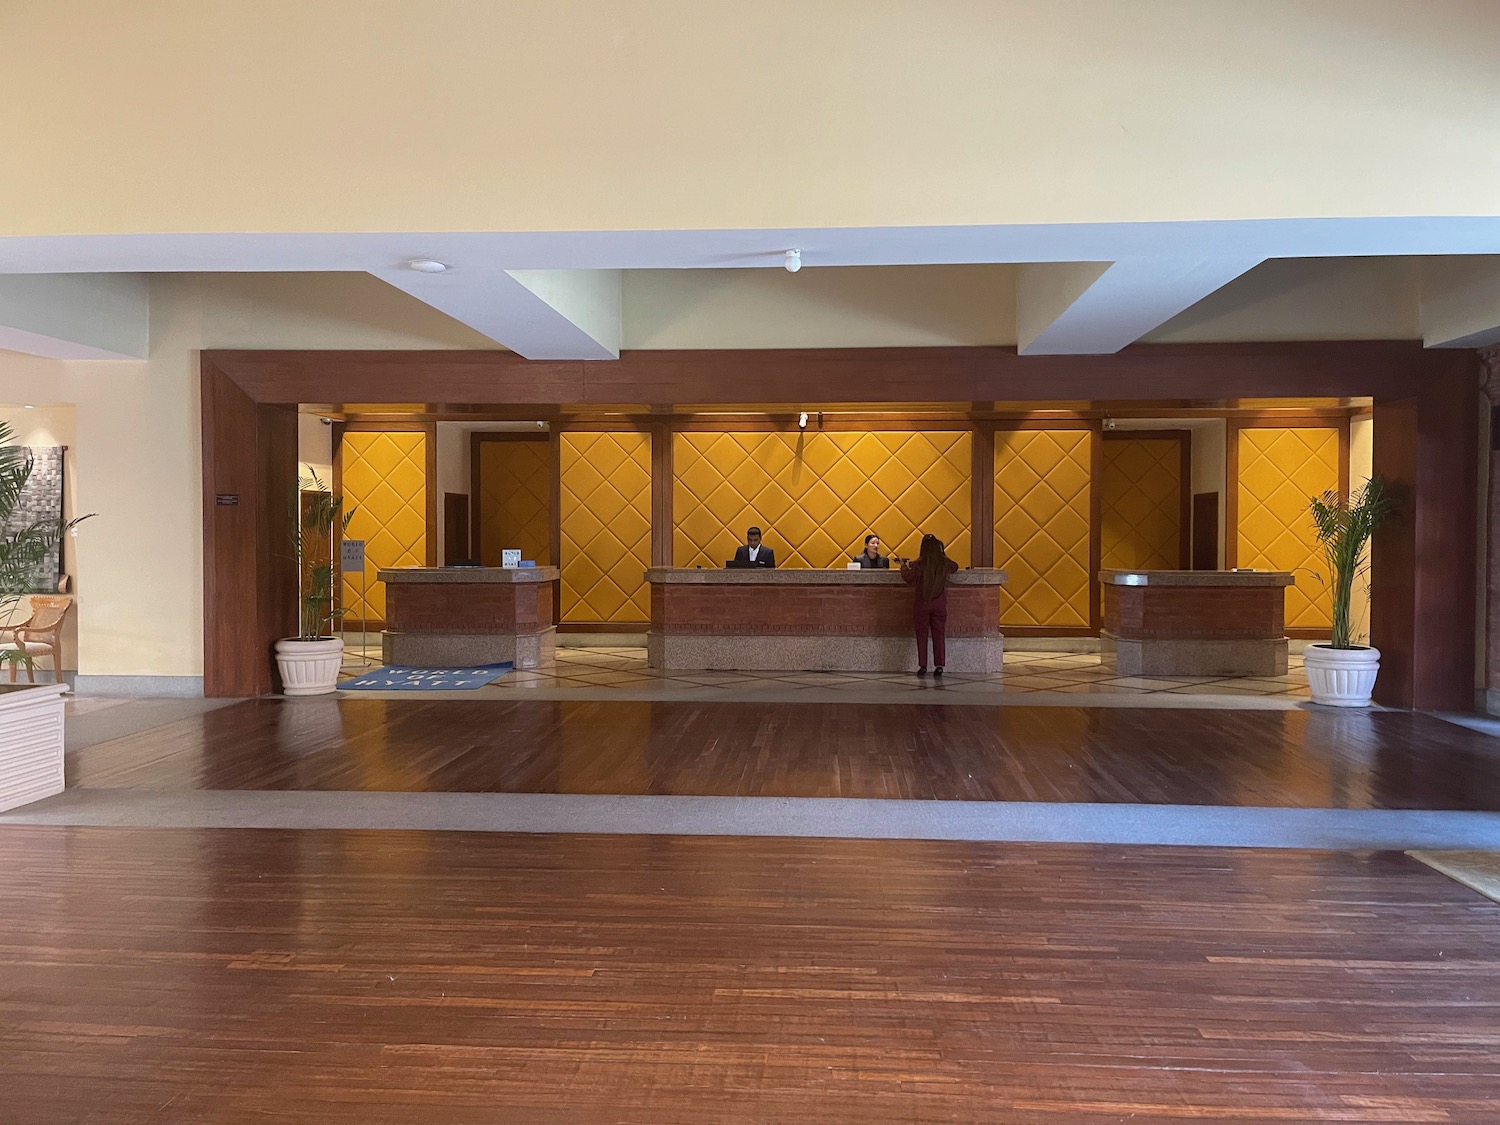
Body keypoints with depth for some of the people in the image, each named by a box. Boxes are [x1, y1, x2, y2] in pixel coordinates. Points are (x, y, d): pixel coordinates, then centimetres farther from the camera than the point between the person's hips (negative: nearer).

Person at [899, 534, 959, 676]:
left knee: (922, 636, 5)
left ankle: (922, 666, 3)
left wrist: (904, 566, 8)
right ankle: (939, 665, 7)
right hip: (940, 604, 2)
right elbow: (955, 567, 20)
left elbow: (908, 579, -7)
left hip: (922, 604, -2)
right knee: (939, 635, 8)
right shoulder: (945, 563, -2)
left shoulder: (919, 564, -13)